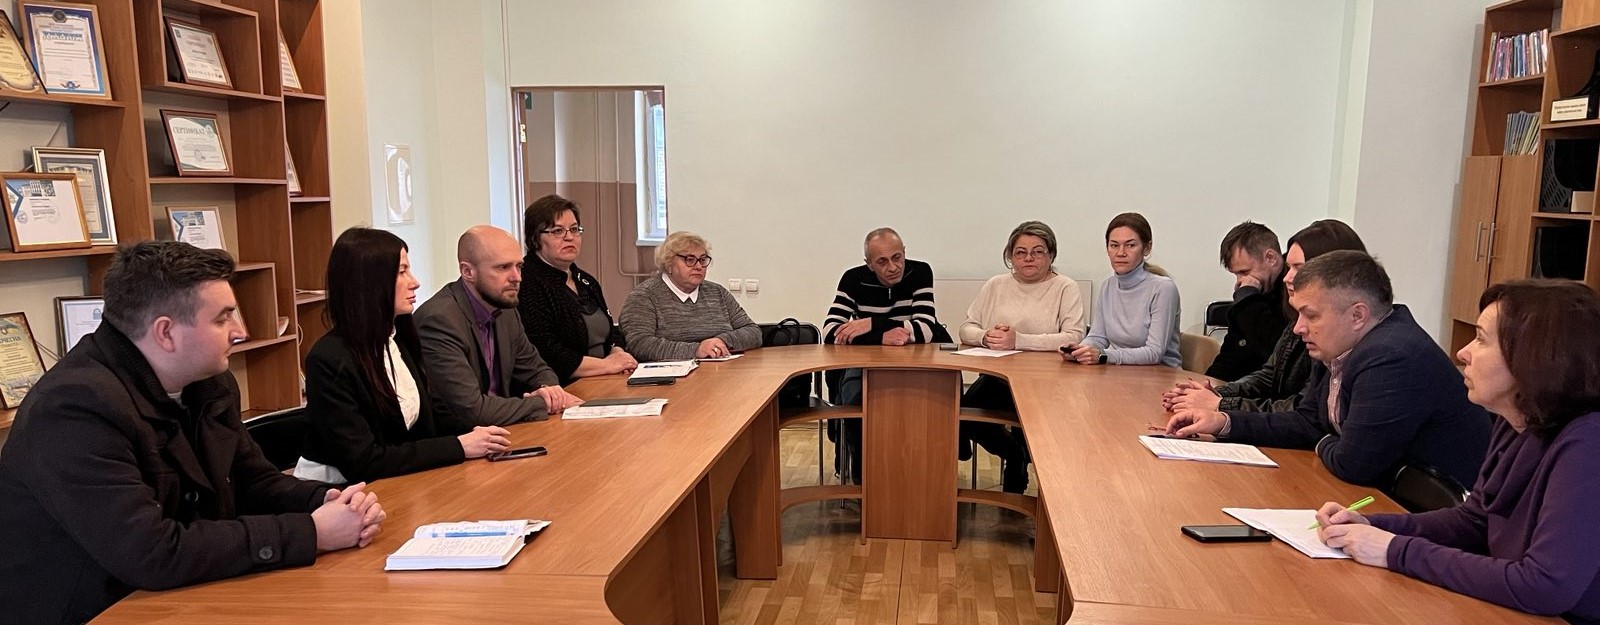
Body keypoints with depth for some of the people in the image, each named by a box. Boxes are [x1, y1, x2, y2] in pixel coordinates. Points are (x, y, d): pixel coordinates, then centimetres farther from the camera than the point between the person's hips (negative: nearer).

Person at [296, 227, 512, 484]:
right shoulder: (329, 360, -18)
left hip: (396, 485, 7)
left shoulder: (399, 338, 3)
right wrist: (459, 446, -21)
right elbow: (363, 461, -20)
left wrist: (471, 433, -4)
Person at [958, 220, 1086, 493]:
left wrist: (1019, 340, -20)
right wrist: (986, 337, -11)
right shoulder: (996, 286, 16)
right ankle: (1015, 453, 9)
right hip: (996, 378, 4)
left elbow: (1074, 337, -13)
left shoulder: (1066, 288, 2)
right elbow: (967, 328, 13)